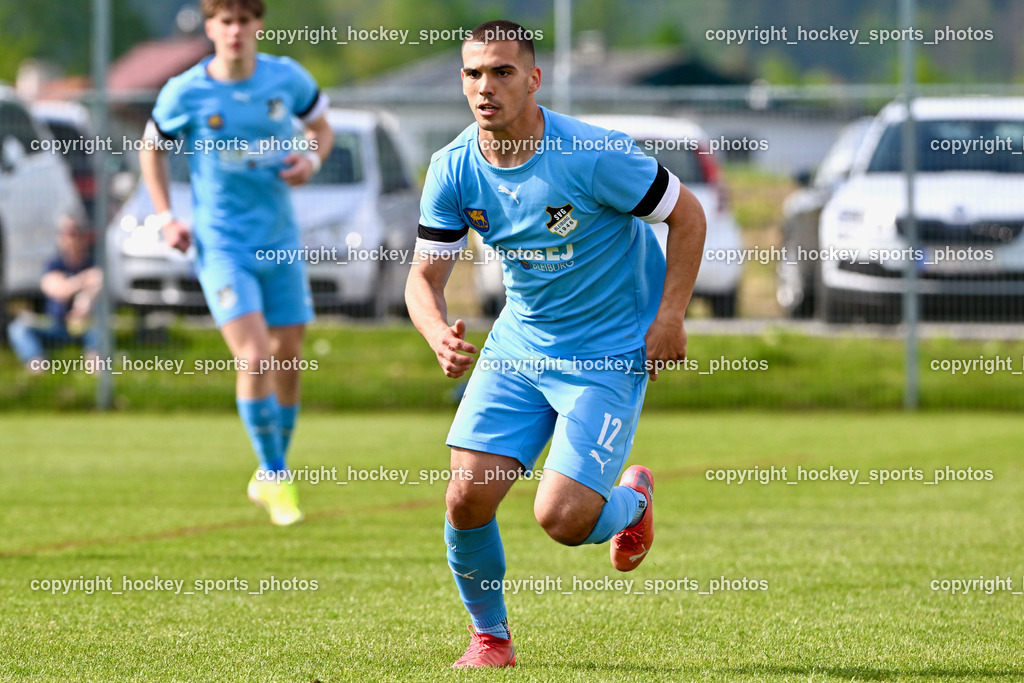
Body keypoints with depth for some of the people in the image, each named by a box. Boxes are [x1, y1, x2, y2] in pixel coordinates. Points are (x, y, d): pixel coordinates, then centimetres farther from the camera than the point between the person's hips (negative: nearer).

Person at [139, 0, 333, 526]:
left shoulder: (288, 79, -3)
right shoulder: (184, 94, -9)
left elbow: (321, 128, 15)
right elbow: (152, 148, 8)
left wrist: (311, 159, -7)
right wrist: (166, 218, -2)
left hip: (280, 242, 4)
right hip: (221, 244, -4)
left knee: (287, 360, 9)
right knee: (254, 356, -19)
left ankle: (268, 478, 28)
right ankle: (276, 477, -6)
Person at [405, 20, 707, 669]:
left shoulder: (595, 154, -21)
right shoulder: (453, 170, -7)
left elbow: (687, 214, -9)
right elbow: (425, 276, -2)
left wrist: (669, 318, -12)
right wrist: (440, 335, -24)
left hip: (611, 354, -4)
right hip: (519, 346, 5)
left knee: (562, 518, -16)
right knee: (467, 498, -9)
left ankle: (631, 502, 21)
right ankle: (490, 636, 16)